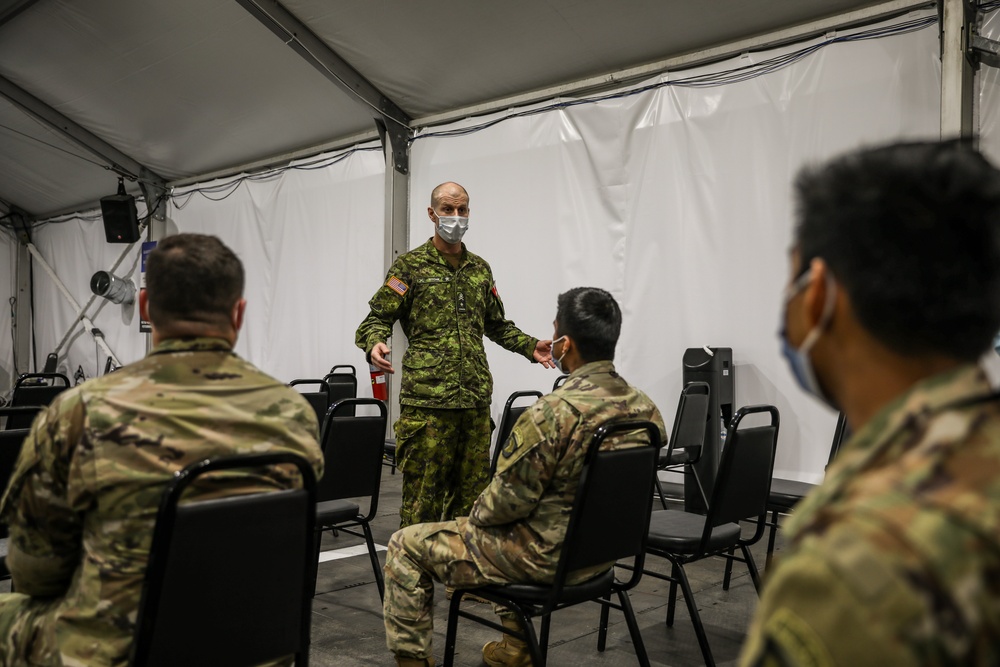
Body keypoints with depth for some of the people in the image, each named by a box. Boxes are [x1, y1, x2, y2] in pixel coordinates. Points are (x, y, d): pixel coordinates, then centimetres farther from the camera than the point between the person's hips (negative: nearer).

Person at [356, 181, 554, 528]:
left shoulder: (480, 268, 17)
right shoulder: (411, 265, 2)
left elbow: (497, 325, 24)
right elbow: (378, 318, -1)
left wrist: (530, 346, 10)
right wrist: (374, 343, -23)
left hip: (476, 398, 5)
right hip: (426, 397, -5)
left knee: (472, 489, 10)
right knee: (423, 491, -2)